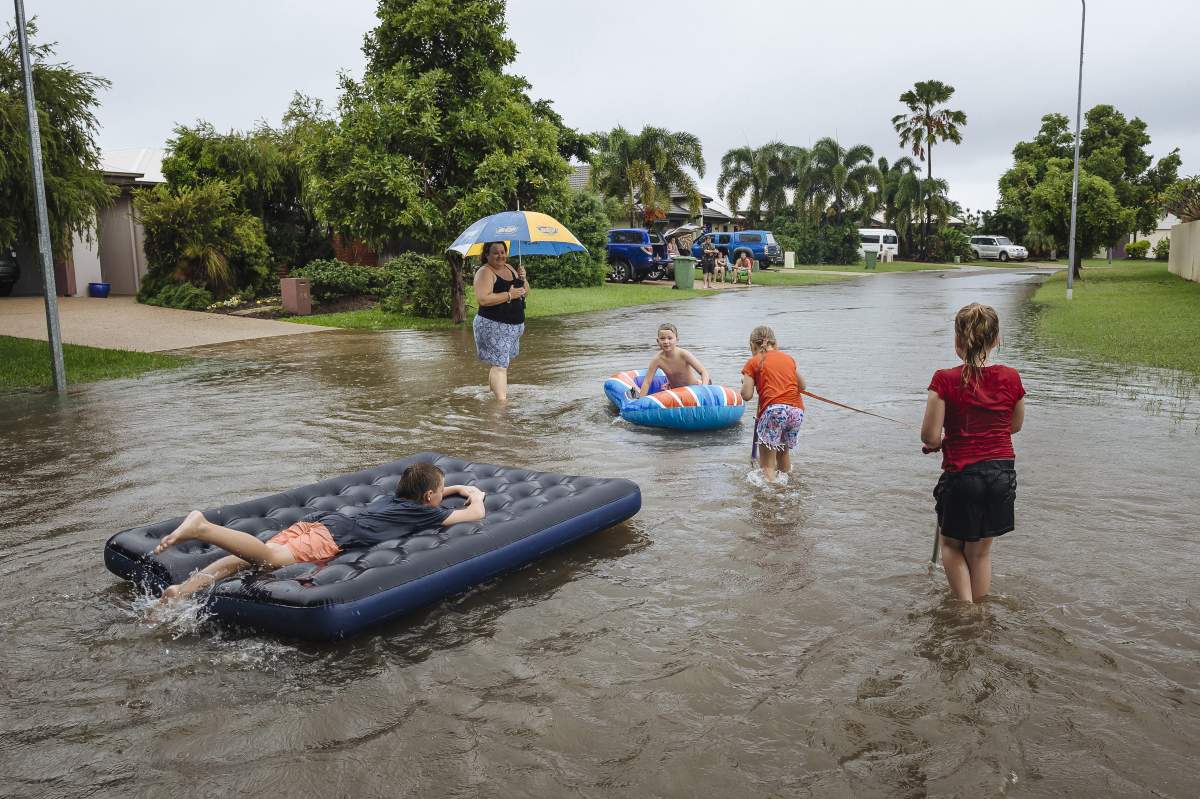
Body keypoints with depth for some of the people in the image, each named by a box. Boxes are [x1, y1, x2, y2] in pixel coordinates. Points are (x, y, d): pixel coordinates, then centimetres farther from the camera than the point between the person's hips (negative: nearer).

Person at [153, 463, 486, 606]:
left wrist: (459, 488, 60)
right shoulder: (426, 512, 12)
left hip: (317, 519, 8)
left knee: (253, 556, -8)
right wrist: (477, 496, 37)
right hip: (335, 535, -8)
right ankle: (202, 527, -41)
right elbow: (475, 514, 15)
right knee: (272, 557, -26)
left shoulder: (394, 498, 33)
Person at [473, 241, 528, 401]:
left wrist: (523, 278, -3)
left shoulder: (509, 269, 13)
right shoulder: (485, 272, -12)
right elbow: (482, 299, -25)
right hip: (494, 326, -8)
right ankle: (502, 400, -14)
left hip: (515, 326, 8)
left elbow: (525, 293, 17)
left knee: (501, 361, 18)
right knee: (500, 364, -12)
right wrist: (509, 295, -23)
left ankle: (492, 388, 34)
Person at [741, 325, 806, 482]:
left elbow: (747, 395, 1)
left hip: (774, 410, -5)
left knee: (768, 464, 0)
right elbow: (802, 386, 23)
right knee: (784, 451, 28)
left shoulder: (753, 362, 8)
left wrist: (745, 382, 21)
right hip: (797, 410, 5)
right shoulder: (789, 358, 21)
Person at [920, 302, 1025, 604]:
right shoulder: (1011, 378, -4)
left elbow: (929, 437, -15)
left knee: (951, 545, 21)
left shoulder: (945, 380, -15)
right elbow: (1015, 426, 11)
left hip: (962, 475, -3)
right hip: (1003, 473, 4)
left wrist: (940, 443, 7)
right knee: (980, 550, 19)